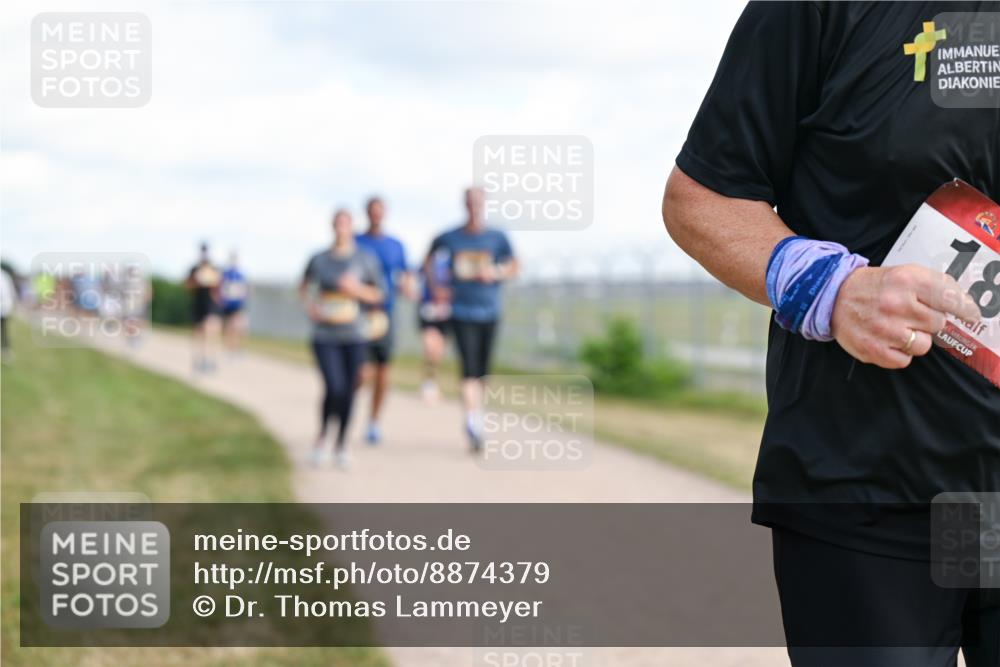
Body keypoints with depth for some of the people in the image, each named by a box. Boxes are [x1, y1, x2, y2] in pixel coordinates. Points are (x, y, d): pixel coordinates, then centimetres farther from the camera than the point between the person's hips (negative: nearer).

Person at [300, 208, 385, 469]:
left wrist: (357, 290, -12)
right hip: (325, 336, -1)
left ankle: (341, 445, 23)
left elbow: (379, 294, 6)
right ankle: (322, 436, 11)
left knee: (349, 391, 3)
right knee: (334, 388, -15)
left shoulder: (365, 259, 0)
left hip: (354, 336, 1)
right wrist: (309, 307, -1)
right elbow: (304, 287, 18)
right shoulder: (319, 260, 1)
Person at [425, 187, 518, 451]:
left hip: (489, 312, 2)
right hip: (462, 312, -2)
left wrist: (496, 273, -13)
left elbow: (514, 266, 7)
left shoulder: (497, 238, 2)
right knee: (469, 368, -16)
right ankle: (473, 422, -24)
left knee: (482, 371, 7)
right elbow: (428, 260, 19)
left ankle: (476, 418, 27)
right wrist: (435, 287, 5)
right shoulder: (449, 238, 2)